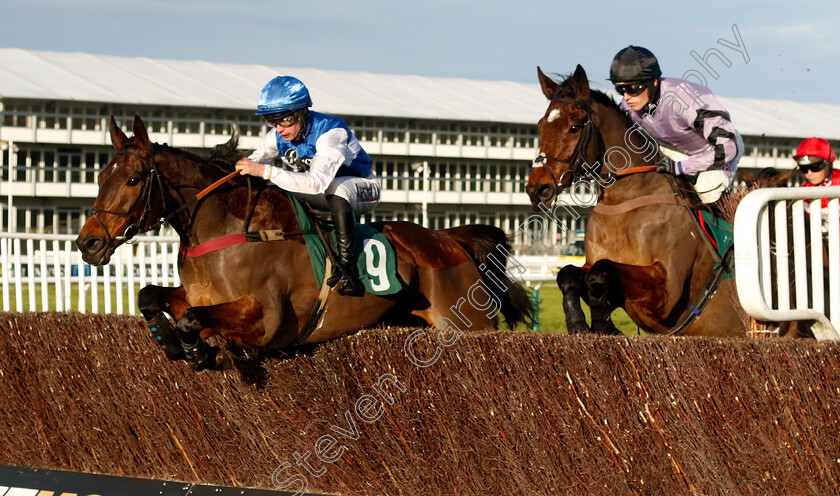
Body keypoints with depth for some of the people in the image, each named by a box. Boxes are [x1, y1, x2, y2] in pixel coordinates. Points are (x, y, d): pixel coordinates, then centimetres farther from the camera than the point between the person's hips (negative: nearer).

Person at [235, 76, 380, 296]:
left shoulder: (331, 132, -32)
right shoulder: (278, 135, -10)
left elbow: (318, 182, -45)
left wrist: (266, 171, -50)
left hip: (362, 189, -7)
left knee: (337, 190, -41)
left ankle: (347, 266, -40)